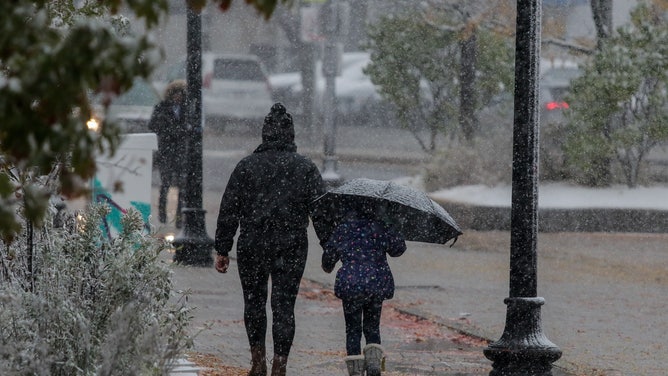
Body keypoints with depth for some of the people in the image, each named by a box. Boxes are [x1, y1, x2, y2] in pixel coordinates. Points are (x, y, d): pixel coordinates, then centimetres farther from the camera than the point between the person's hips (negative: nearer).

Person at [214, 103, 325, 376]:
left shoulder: (246, 167, -3)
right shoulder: (306, 168, -2)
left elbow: (228, 212, -1)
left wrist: (222, 250, 5)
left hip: (252, 248, 0)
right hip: (292, 250, 0)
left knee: (254, 302, 16)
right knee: (284, 307, 2)